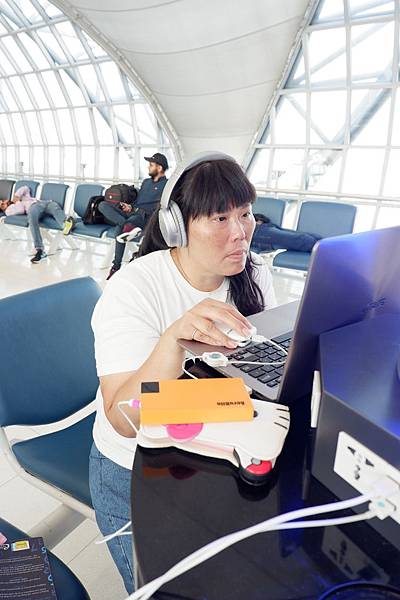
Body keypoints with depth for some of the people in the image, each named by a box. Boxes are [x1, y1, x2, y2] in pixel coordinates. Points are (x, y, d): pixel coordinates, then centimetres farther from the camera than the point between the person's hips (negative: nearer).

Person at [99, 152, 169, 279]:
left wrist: (136, 209, -13)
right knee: (103, 205, -16)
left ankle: (116, 265, -31)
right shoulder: (146, 182, 29)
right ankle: (127, 225, -38)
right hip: (132, 214, 8)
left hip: (146, 217, -8)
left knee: (120, 227, -37)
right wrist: (130, 206, 2)